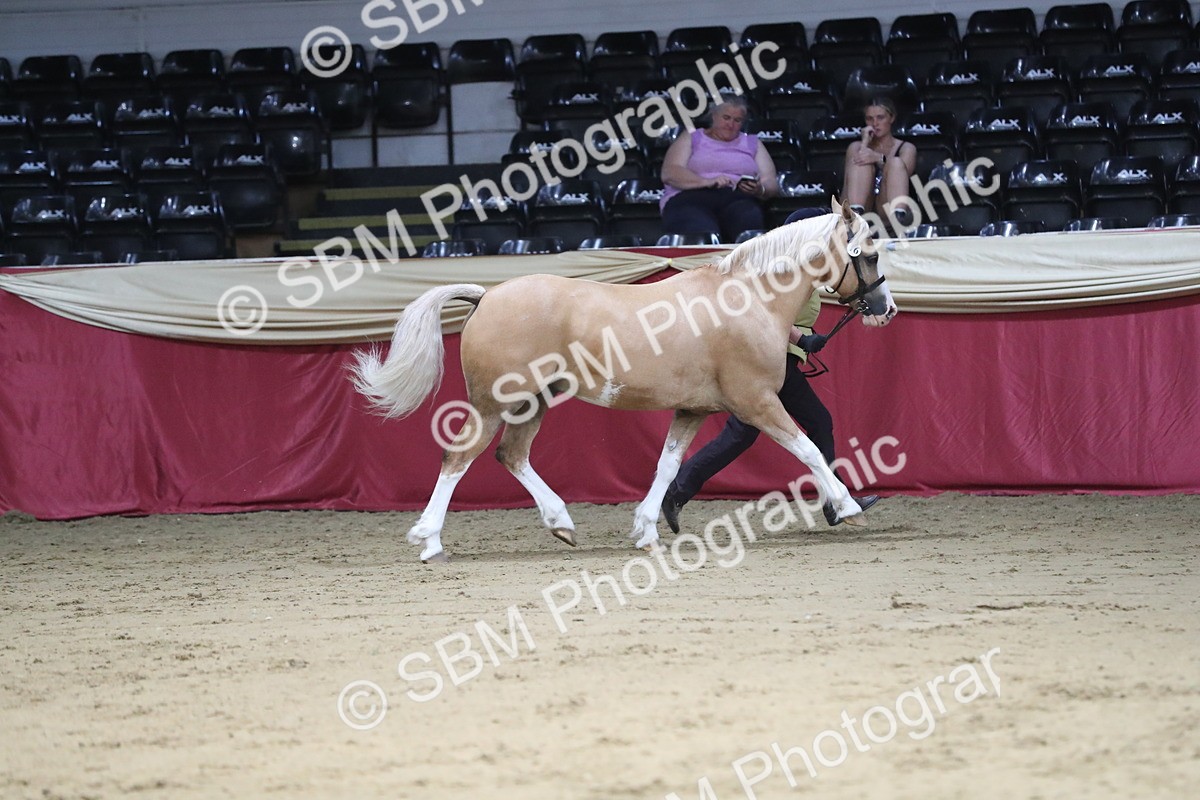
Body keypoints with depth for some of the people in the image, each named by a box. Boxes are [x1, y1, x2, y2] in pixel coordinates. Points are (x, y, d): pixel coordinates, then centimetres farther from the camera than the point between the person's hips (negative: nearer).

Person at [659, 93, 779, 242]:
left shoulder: (753, 144, 29)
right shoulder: (691, 139, 23)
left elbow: (771, 183, 17)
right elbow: (669, 173, 6)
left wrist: (760, 190, -10)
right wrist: (707, 182, -12)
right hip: (692, 198, -1)